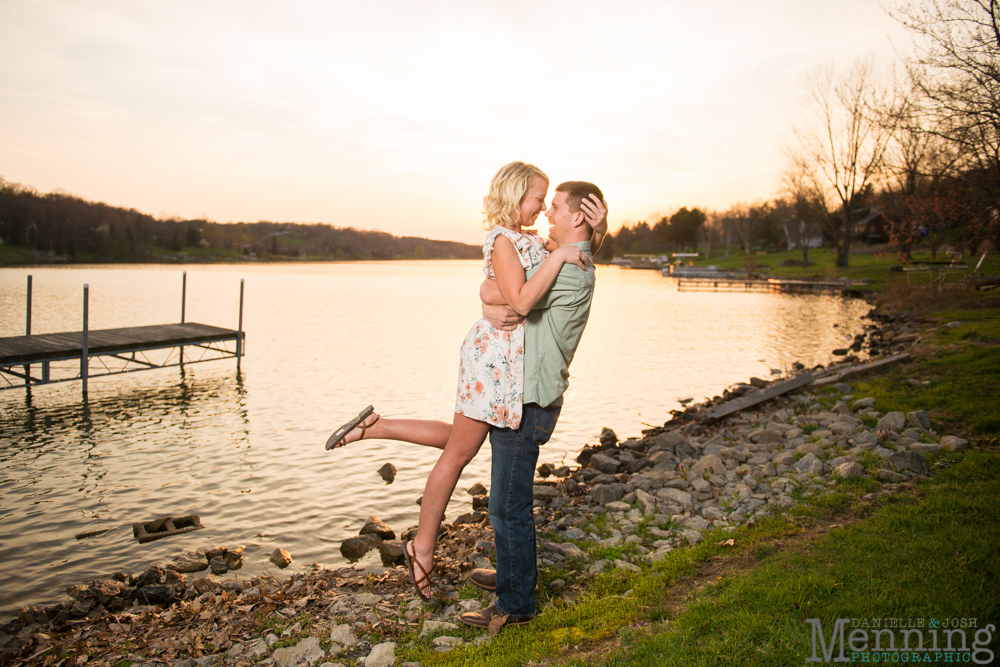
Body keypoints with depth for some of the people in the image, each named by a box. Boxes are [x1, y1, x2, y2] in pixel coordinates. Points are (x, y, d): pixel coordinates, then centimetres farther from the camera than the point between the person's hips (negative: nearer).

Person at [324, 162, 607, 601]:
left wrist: (597, 227, -1)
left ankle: (373, 427, 18)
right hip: (496, 352, -10)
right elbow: (521, 301, -26)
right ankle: (423, 546, 12)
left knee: (460, 440, 18)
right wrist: (558, 256, -23)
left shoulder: (528, 240, 14)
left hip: (511, 357, 10)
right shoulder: (502, 241, -15)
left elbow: (581, 254, 19)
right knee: (459, 450, 0)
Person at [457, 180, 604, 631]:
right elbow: (493, 295, 14)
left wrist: (490, 292, -1)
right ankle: (514, 573, 40)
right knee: (510, 497, 23)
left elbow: (492, 292, -22)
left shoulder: (571, 272, -19)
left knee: (508, 505, -1)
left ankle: (516, 605, 12)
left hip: (529, 405, -10)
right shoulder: (562, 265, 16)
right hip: (518, 396, 10)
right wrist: (493, 309, -7)